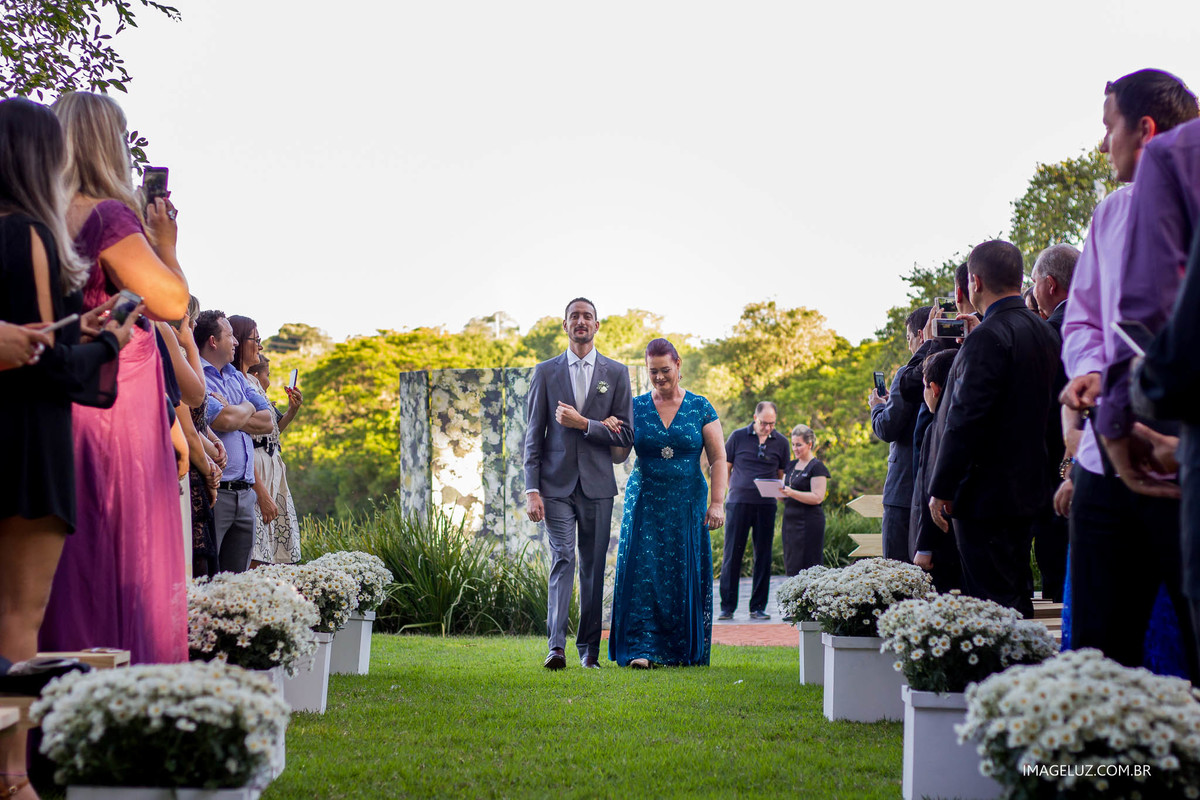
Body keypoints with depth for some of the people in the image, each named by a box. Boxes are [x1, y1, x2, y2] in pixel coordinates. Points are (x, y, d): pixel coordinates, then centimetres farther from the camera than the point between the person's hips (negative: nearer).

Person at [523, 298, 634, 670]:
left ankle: (589, 647, 15)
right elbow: (534, 435, 4)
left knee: (594, 567, 5)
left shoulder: (616, 373, 7)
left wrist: (583, 424, -11)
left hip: (597, 485, 1)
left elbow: (626, 436, 2)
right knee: (562, 560, -11)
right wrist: (532, 489, -4)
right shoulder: (546, 372, 7)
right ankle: (556, 646, -16)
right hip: (557, 484, -1)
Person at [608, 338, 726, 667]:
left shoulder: (700, 408, 2)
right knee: (642, 570, -8)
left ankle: (682, 650, 11)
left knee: (684, 575, 1)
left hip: (687, 503, 0)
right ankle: (641, 648, -8)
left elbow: (718, 459, 0)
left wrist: (717, 502, -9)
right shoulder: (635, 407, 5)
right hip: (644, 501, 1)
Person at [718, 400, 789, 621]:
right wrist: (731, 490, 0)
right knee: (732, 555, -1)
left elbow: (782, 475, 16)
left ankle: (758, 607, 11)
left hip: (766, 505, 2)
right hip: (738, 502, -2)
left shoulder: (781, 442, 8)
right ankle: (727, 606, 5)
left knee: (763, 557, 4)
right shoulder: (738, 437, 3)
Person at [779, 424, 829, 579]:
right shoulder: (791, 465, 16)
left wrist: (791, 493, -24)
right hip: (790, 519, 7)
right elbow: (784, 491, 20)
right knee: (791, 568, 5)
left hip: (809, 523, -7)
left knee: (806, 568, -9)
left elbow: (817, 497, -15)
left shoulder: (817, 467, -6)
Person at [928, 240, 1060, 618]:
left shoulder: (987, 337, -17)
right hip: (1029, 487, 9)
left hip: (986, 494, -9)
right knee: (1016, 598, 15)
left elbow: (965, 420, -20)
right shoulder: (1045, 333, 11)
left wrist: (940, 489, -14)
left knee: (991, 604, -6)